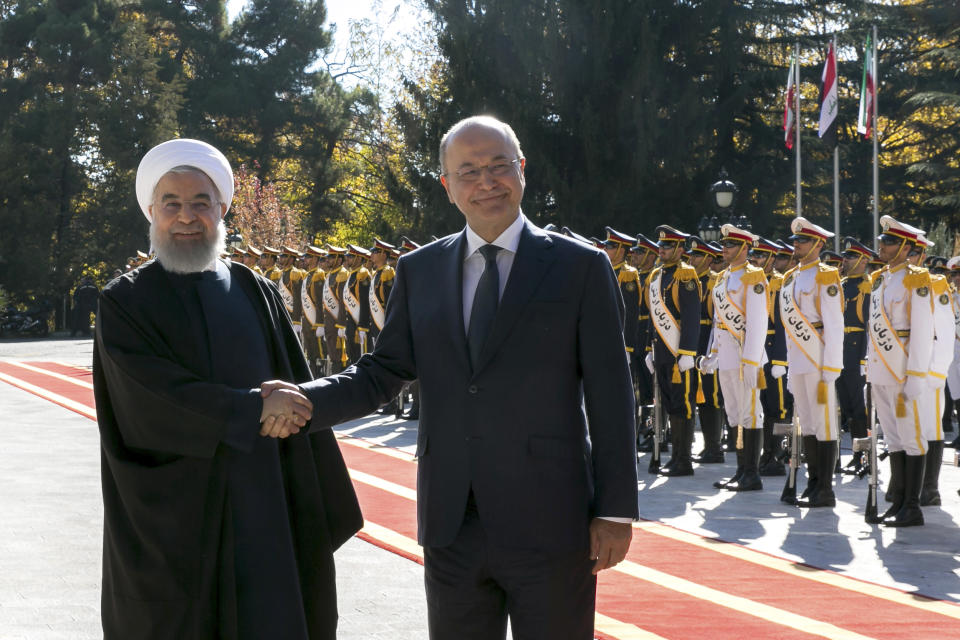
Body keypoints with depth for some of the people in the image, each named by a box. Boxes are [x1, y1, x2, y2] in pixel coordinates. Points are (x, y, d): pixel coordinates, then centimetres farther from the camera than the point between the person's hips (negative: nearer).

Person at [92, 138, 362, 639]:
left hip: (260, 509, 3)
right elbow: (147, 397, -15)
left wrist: (321, 510, 3)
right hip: (168, 517, -3)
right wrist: (252, 410, -16)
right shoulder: (125, 302, 0)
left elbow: (299, 400, 7)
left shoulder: (257, 295, 9)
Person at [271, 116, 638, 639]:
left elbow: (609, 395, -3)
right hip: (451, 526, 3)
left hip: (550, 523, -3)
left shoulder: (581, 267, -1)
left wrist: (615, 511, -6)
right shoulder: (419, 272, 9)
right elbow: (381, 374, 7)